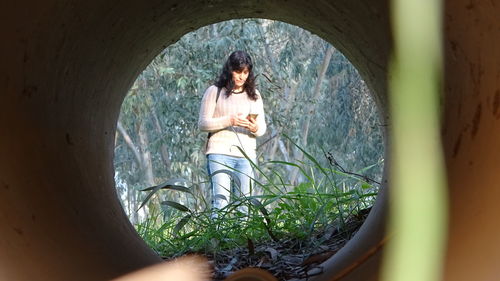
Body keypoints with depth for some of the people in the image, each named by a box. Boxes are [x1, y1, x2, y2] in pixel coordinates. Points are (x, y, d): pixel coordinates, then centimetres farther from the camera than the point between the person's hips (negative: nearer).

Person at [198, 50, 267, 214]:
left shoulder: (254, 96, 16)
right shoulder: (215, 91, 6)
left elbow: (262, 128, 15)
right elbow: (202, 123, 1)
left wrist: (255, 128, -10)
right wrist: (229, 121, -14)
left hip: (246, 156, 4)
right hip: (220, 153, -3)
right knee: (221, 201, -15)